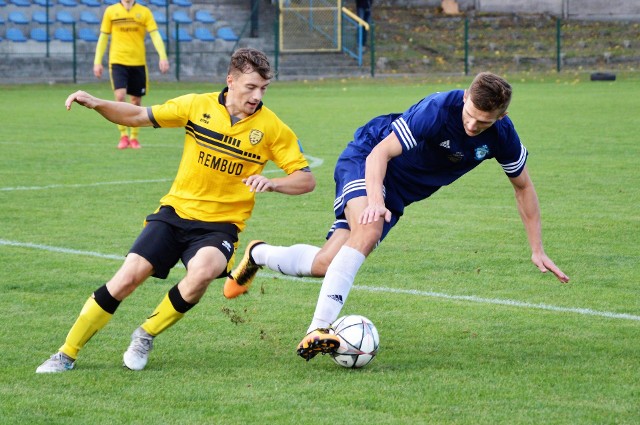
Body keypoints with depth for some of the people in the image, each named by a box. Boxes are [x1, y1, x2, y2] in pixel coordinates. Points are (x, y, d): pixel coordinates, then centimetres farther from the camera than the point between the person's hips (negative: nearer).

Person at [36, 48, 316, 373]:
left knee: (202, 270, -33)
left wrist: (272, 183, -25)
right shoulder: (198, 106, -2)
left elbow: (306, 179, -5)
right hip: (176, 211, 2)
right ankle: (67, 354, 2)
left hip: (221, 224, -1)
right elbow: (137, 116, 6)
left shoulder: (272, 128, -6)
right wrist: (95, 103, -10)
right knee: (129, 276, -13)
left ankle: (146, 335, -7)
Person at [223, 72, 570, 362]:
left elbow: (523, 185, 1)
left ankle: (257, 255, 27)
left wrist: (537, 250, 2)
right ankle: (318, 330, -38)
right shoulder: (438, 110, -32)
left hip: (400, 191, 6)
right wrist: (375, 200, -47)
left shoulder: (501, 136, -15)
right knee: (369, 227, -37)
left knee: (327, 264, -2)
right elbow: (381, 152, -30)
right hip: (366, 162, -6)